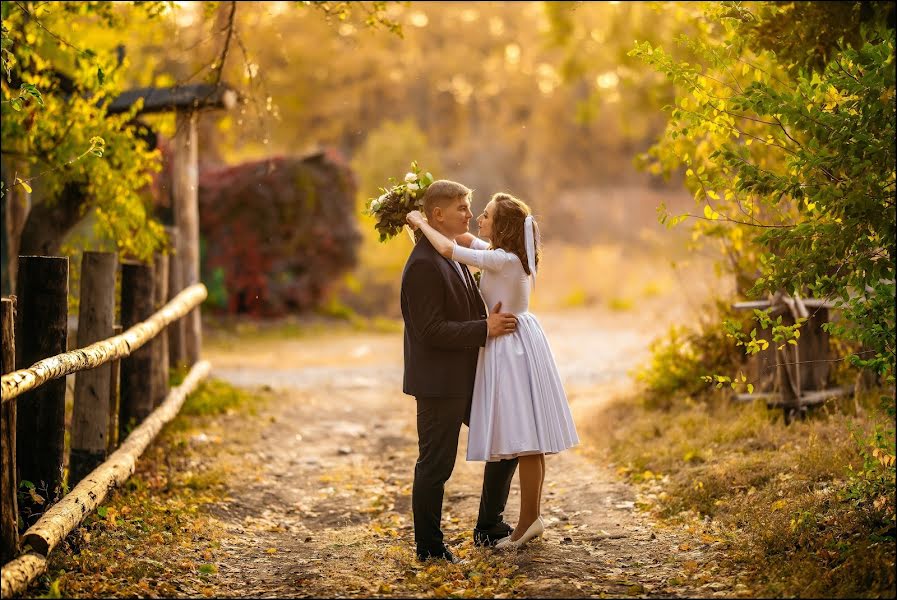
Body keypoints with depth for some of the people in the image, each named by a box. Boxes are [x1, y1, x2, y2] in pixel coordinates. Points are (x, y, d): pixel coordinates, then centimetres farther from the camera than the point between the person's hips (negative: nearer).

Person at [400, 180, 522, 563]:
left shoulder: (452, 255, 13)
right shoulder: (423, 264, -19)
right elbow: (431, 330, -23)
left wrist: (492, 323, 9)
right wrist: (485, 329, -20)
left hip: (466, 379, 10)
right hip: (438, 383, -10)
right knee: (435, 466, 2)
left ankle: (489, 528, 26)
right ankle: (429, 548, 15)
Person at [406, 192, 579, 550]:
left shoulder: (503, 260, -19)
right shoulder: (507, 255, 9)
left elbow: (449, 249, -24)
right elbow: (465, 239, 24)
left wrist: (421, 222, -8)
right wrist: (427, 224, 15)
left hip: (512, 347, -10)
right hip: (517, 343, 10)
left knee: (524, 438, -5)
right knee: (529, 439, 12)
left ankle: (529, 520, -1)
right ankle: (532, 516, 18)